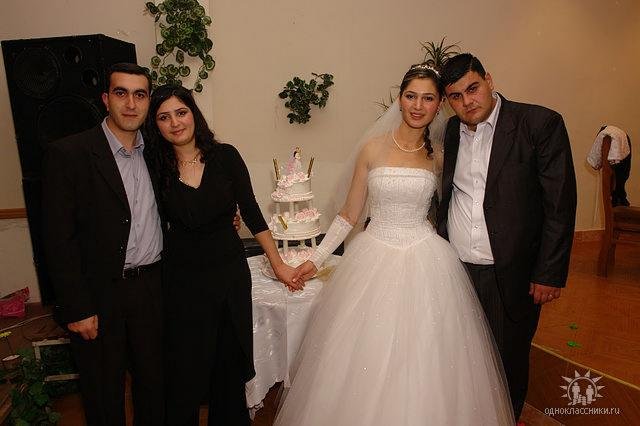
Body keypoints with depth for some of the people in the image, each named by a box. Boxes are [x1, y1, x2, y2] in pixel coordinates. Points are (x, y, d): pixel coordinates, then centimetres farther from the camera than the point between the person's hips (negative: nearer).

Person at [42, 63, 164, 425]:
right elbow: (58, 240, -12)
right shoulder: (68, 154, -11)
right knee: (105, 392, 15)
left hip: (152, 286, 4)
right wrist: (77, 309, -13)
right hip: (99, 295, -4)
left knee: (154, 380, 19)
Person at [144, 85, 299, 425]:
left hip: (231, 273, 1)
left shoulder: (225, 156, -6)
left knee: (230, 363, 15)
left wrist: (278, 264, 0)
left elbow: (251, 212, -2)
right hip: (182, 279, 0)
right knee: (185, 370, 12)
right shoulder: (157, 168, -4)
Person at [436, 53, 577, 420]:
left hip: (510, 276, -3)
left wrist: (550, 273, -10)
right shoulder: (452, 130, 7)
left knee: (508, 366, 13)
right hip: (455, 269, 4)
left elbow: (561, 204, -9)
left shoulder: (542, 123, -8)